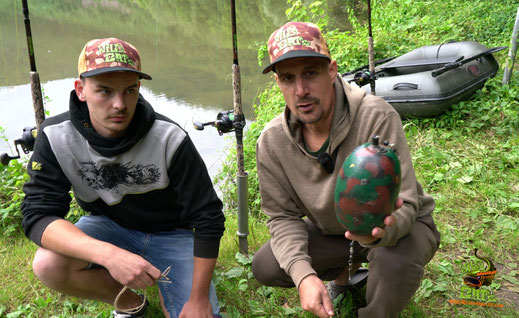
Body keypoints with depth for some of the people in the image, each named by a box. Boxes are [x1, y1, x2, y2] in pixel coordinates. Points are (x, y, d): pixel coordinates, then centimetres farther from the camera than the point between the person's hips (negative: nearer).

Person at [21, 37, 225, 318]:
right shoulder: (56, 137, -18)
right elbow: (38, 215, -24)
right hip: (109, 226, 2)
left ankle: (165, 292, 18)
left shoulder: (169, 139, -25)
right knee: (48, 263, -28)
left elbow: (208, 219, -19)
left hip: (171, 232, -1)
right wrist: (109, 254, -42)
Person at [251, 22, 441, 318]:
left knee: (396, 261, -38)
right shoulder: (272, 142, -17)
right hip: (331, 230, 4)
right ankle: (342, 273, 20)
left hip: (399, 227, -3)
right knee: (265, 267, -11)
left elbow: (403, 205, -30)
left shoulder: (377, 117, -31)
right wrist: (303, 274, -26)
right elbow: (283, 216, -10)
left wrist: (380, 230, -54)